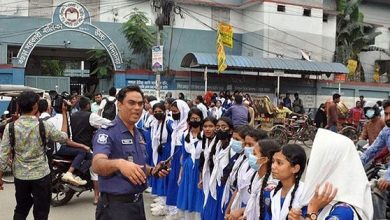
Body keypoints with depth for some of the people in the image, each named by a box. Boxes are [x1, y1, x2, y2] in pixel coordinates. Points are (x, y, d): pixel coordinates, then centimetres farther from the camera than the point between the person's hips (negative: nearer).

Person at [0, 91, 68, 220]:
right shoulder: (43, 126, -13)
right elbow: (63, 137, 3)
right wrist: (64, 115, 11)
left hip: (20, 176, 3)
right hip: (41, 175, -2)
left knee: (21, 209, 20)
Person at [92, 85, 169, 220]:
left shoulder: (139, 135, 10)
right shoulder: (107, 132, -15)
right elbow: (97, 165, -31)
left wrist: (152, 170, 0)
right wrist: (119, 163, -50)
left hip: (138, 202, 8)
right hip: (115, 205, -8)